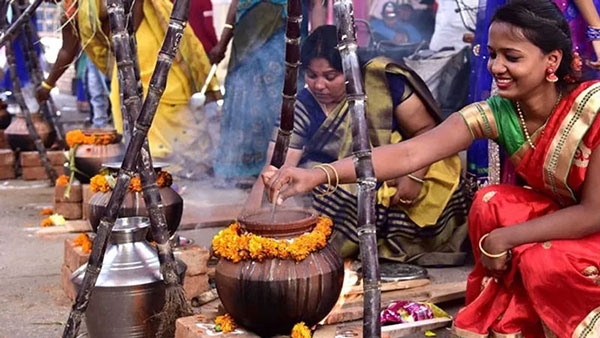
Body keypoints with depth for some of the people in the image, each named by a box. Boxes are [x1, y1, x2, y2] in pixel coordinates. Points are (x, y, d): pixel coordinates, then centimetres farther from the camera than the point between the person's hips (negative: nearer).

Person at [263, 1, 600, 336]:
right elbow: (410, 153, -29)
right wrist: (320, 174, -42)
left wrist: (502, 239, -26)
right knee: (491, 202, -19)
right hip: (559, 218, 5)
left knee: (543, 261, -31)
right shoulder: (497, 113, -17)